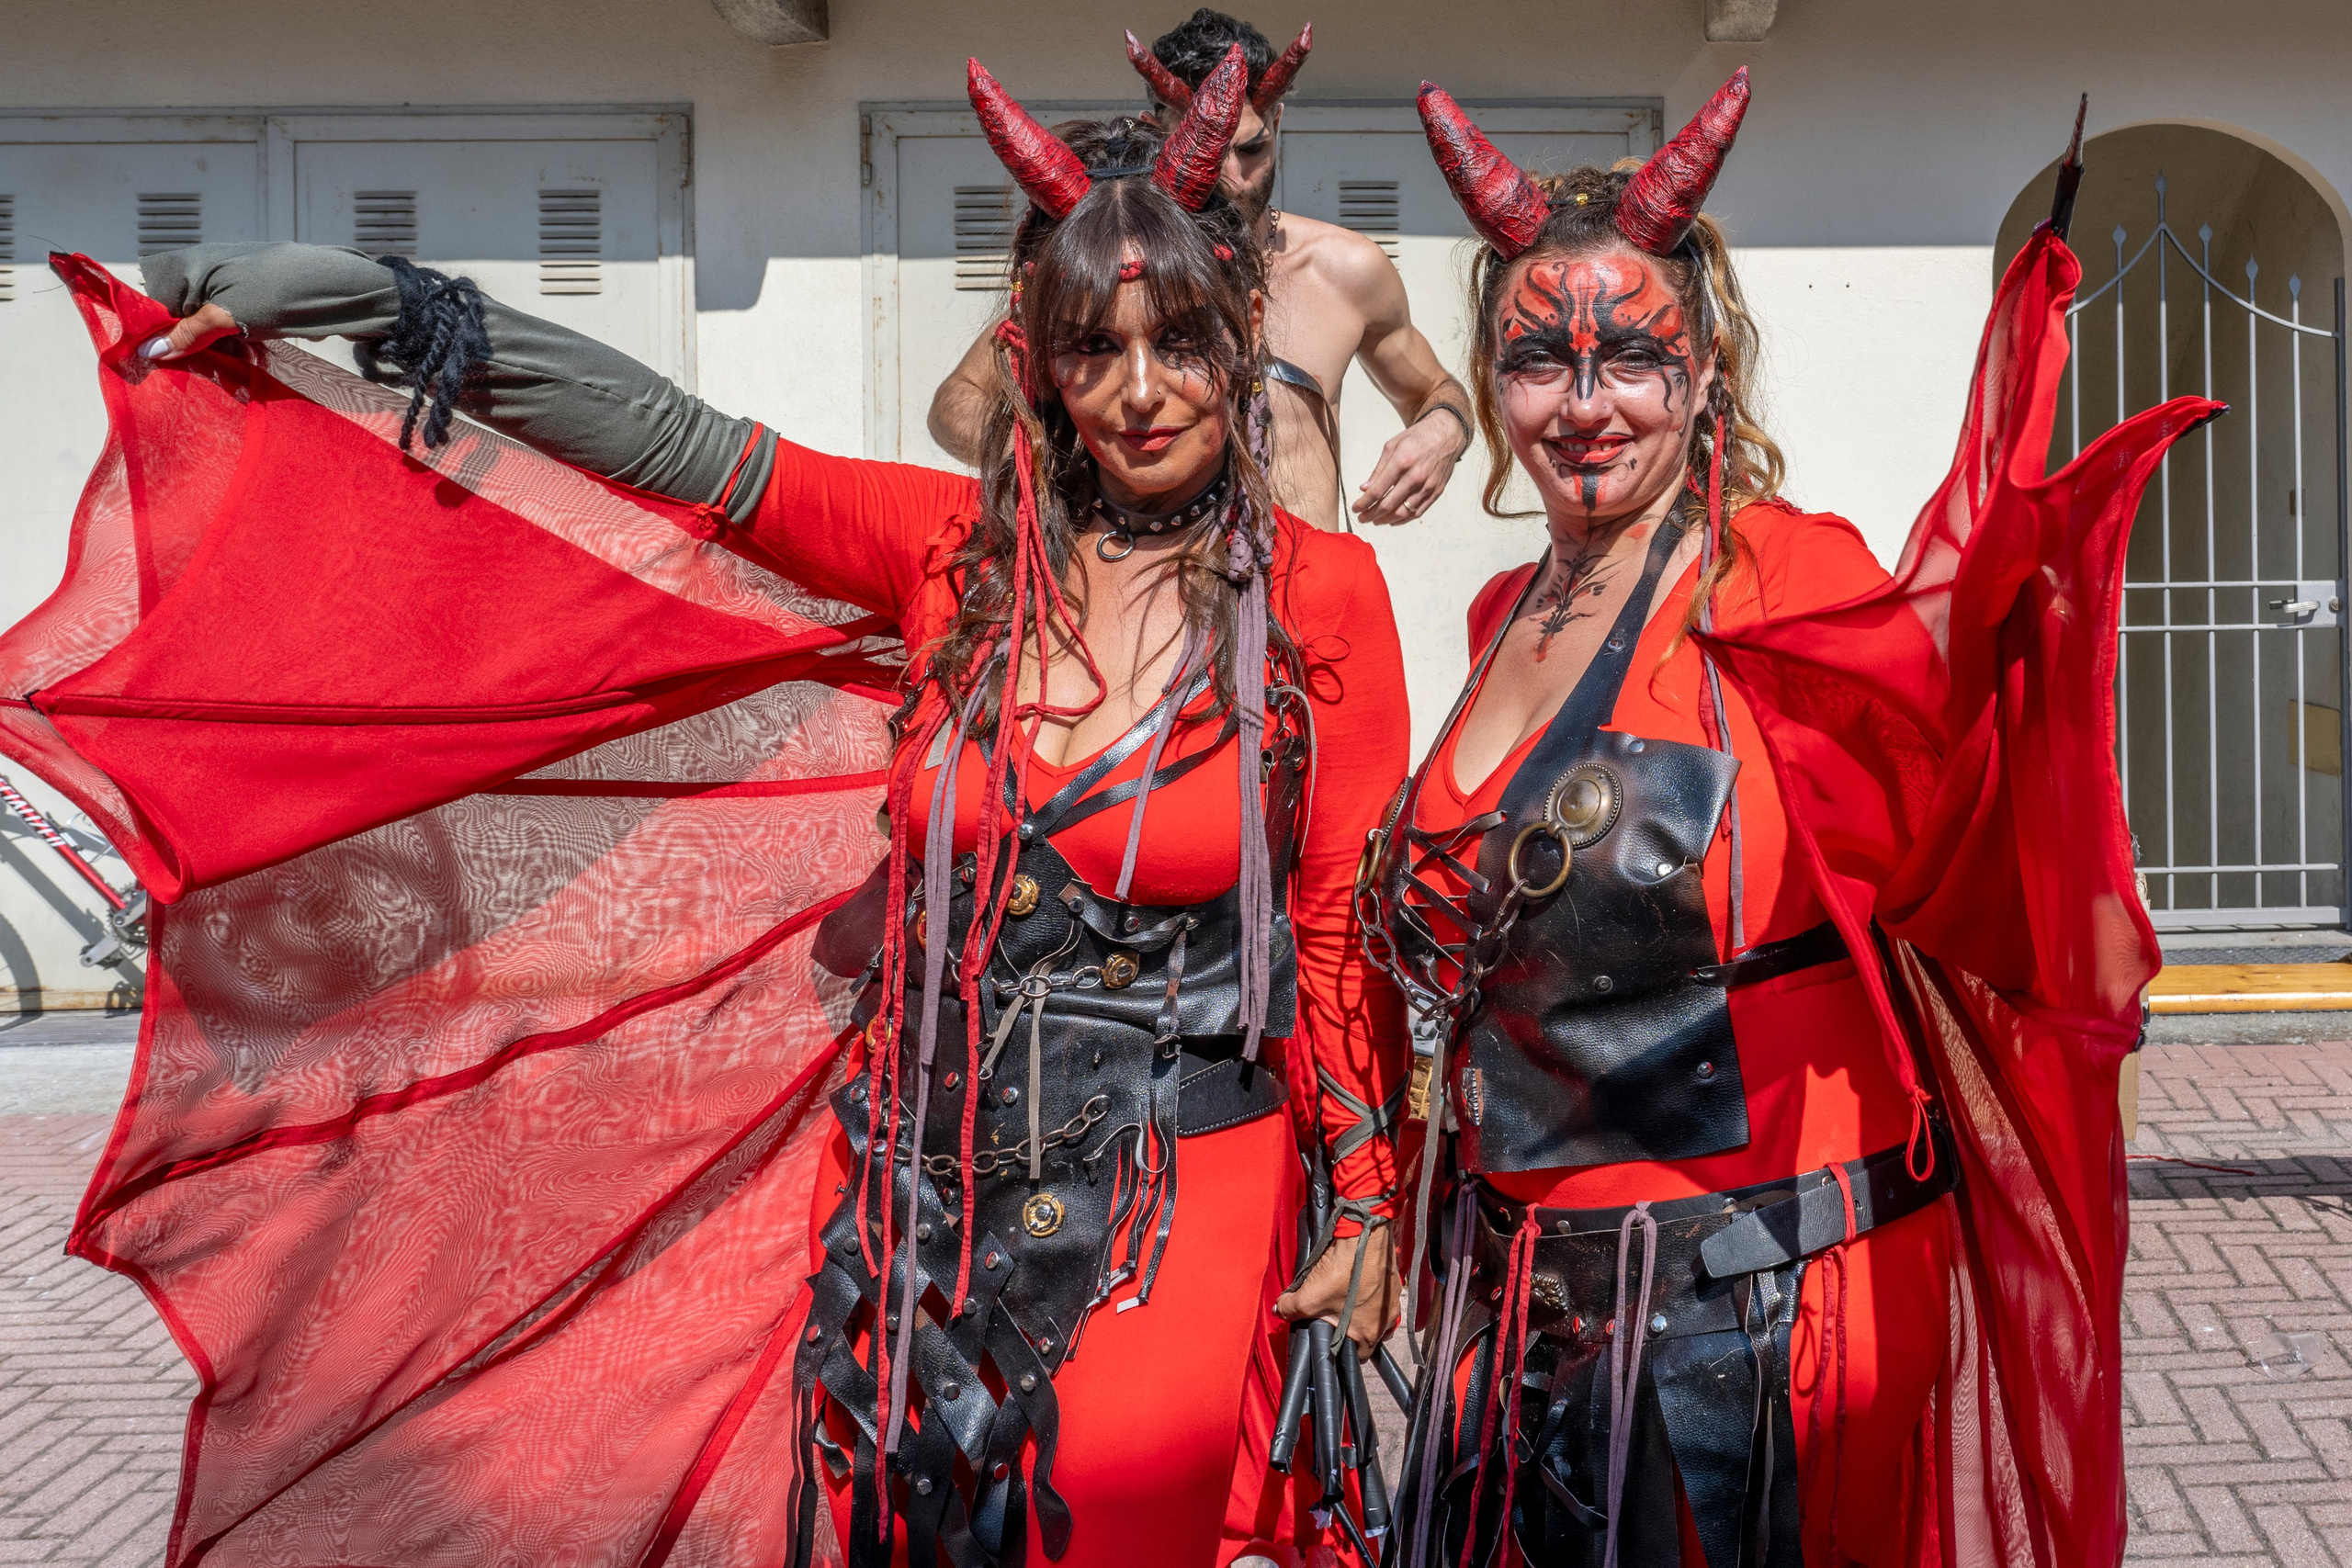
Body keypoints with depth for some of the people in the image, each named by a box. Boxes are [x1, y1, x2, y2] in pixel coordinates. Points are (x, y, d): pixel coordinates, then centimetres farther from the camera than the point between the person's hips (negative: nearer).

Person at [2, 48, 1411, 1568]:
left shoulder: (1323, 595, -7)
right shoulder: (959, 545, -3)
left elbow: (1343, 920, -2)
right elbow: (680, 439, -2)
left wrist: (1368, 1209, 2)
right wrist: (362, 298, -7)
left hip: (1180, 1194, -2)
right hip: (928, 1165, 3)